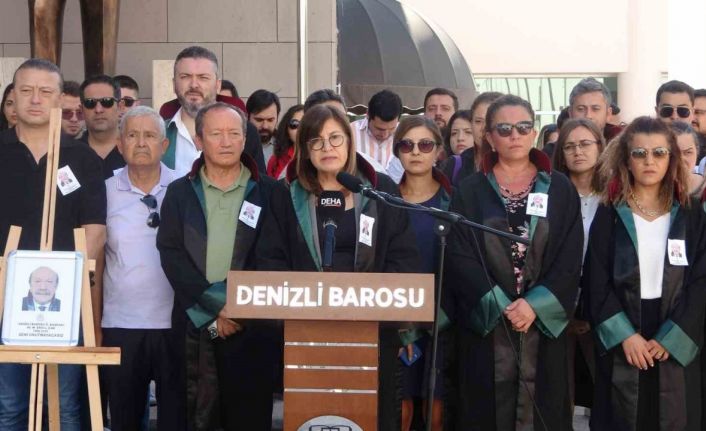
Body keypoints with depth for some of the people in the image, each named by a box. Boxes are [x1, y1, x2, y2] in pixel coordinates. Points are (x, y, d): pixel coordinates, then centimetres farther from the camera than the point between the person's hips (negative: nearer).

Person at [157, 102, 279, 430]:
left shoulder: (269, 193, 6)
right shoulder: (180, 193, 9)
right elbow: (171, 256, 0)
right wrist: (215, 309, -9)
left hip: (254, 328, -1)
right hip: (195, 326, 1)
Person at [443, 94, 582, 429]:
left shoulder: (560, 190, 5)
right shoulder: (470, 192, 4)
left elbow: (570, 260, -2)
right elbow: (460, 258, -4)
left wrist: (536, 305, -15)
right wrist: (501, 306, -14)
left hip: (544, 323, 1)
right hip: (485, 324, 0)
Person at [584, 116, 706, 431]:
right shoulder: (609, 213, 1)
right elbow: (596, 282, -3)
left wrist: (668, 338, -10)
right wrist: (625, 335, -14)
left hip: (676, 344, 1)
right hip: (621, 345, -1)